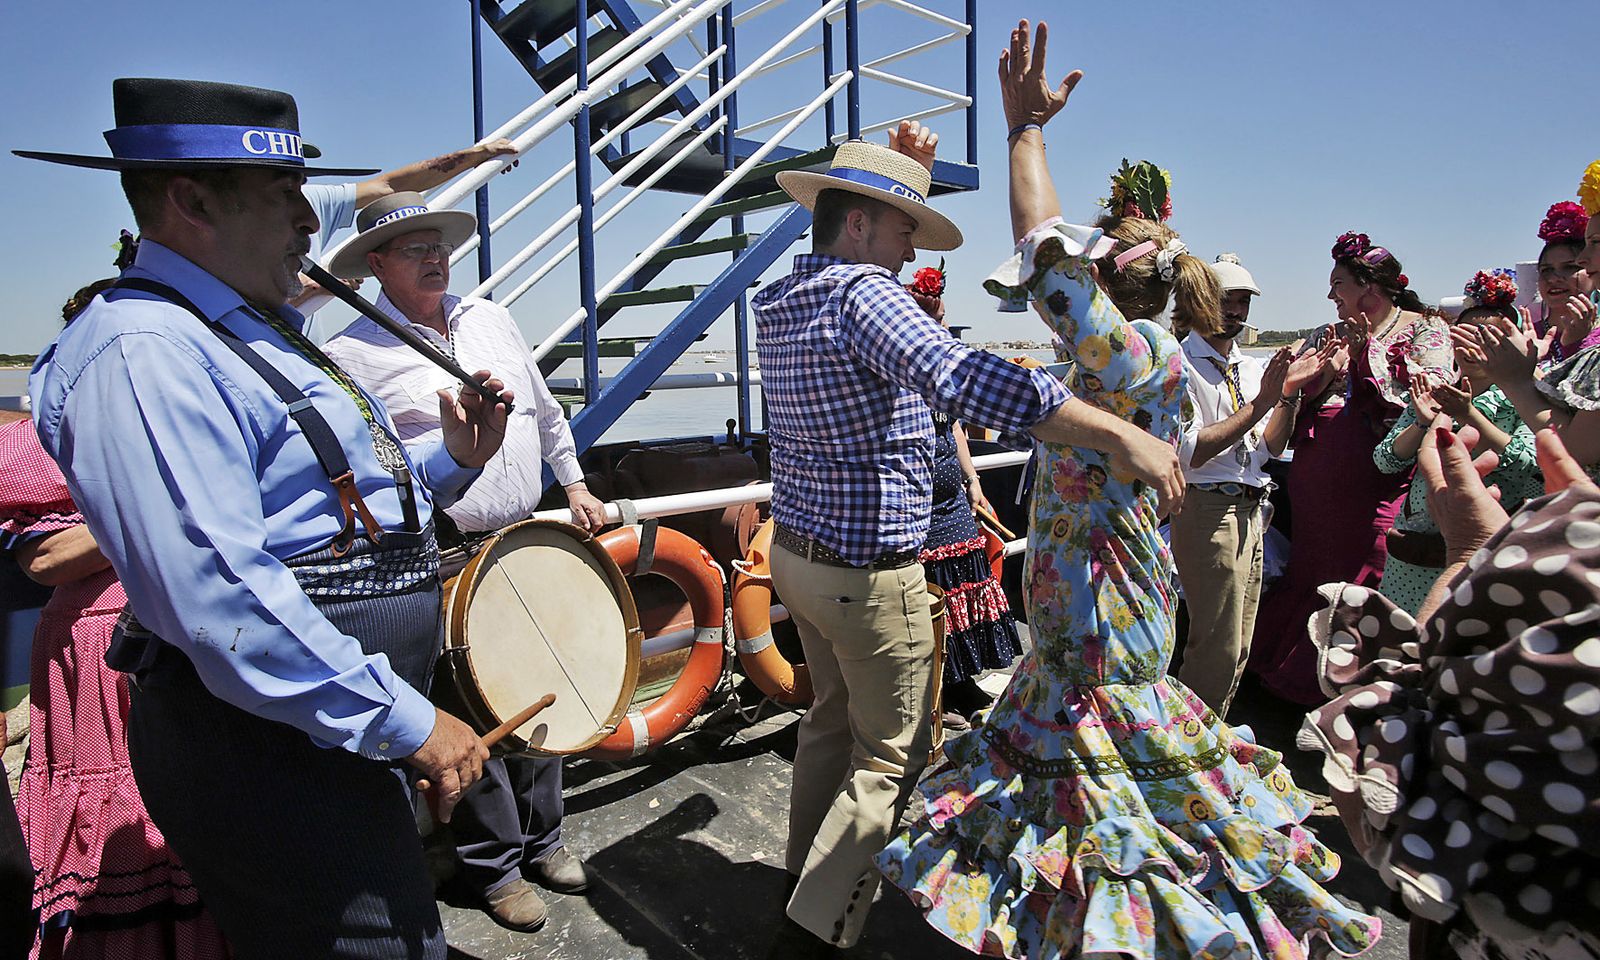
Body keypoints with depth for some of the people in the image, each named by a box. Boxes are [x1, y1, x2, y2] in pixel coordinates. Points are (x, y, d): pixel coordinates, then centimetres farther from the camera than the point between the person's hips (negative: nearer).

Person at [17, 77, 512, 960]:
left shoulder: (263, 334, 14)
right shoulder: (144, 351, -18)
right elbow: (217, 598, -27)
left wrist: (451, 461, 3)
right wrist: (404, 722, -23)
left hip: (337, 733, 10)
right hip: (267, 748, -10)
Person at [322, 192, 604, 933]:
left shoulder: (492, 321, 12)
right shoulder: (353, 353, -7)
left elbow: (545, 410, 22)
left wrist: (574, 484, 21)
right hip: (443, 558, -5)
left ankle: (542, 839, 33)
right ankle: (493, 865, 24)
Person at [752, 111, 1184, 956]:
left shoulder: (779, 301, 6)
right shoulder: (860, 292, -21)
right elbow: (960, 379, -38)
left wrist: (902, 174, 17)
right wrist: (1114, 433, -39)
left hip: (796, 551, 9)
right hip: (869, 575, -9)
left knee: (831, 717, 25)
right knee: (892, 756, 7)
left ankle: (806, 872, 41)